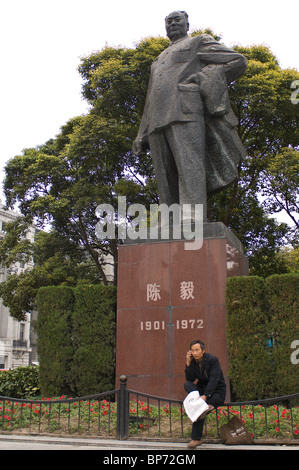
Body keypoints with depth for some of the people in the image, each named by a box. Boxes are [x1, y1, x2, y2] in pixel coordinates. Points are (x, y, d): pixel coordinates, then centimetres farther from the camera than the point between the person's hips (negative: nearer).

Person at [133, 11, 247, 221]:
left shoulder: (199, 42, 20)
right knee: (166, 179, -6)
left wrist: (202, 79, -3)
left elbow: (238, 61, 7)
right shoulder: (160, 61, 38)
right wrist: (142, 137, 21)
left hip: (186, 108, -6)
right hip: (159, 122, 6)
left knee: (189, 165, -23)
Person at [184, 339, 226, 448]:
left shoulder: (213, 359, -15)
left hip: (217, 391, -6)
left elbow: (214, 380, -24)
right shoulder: (193, 362, 2)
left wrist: (205, 396, -34)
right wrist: (188, 364, -16)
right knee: (187, 385, -22)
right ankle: (206, 406, -35)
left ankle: (196, 439, -19)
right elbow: (190, 379, -6)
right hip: (202, 389, 6)